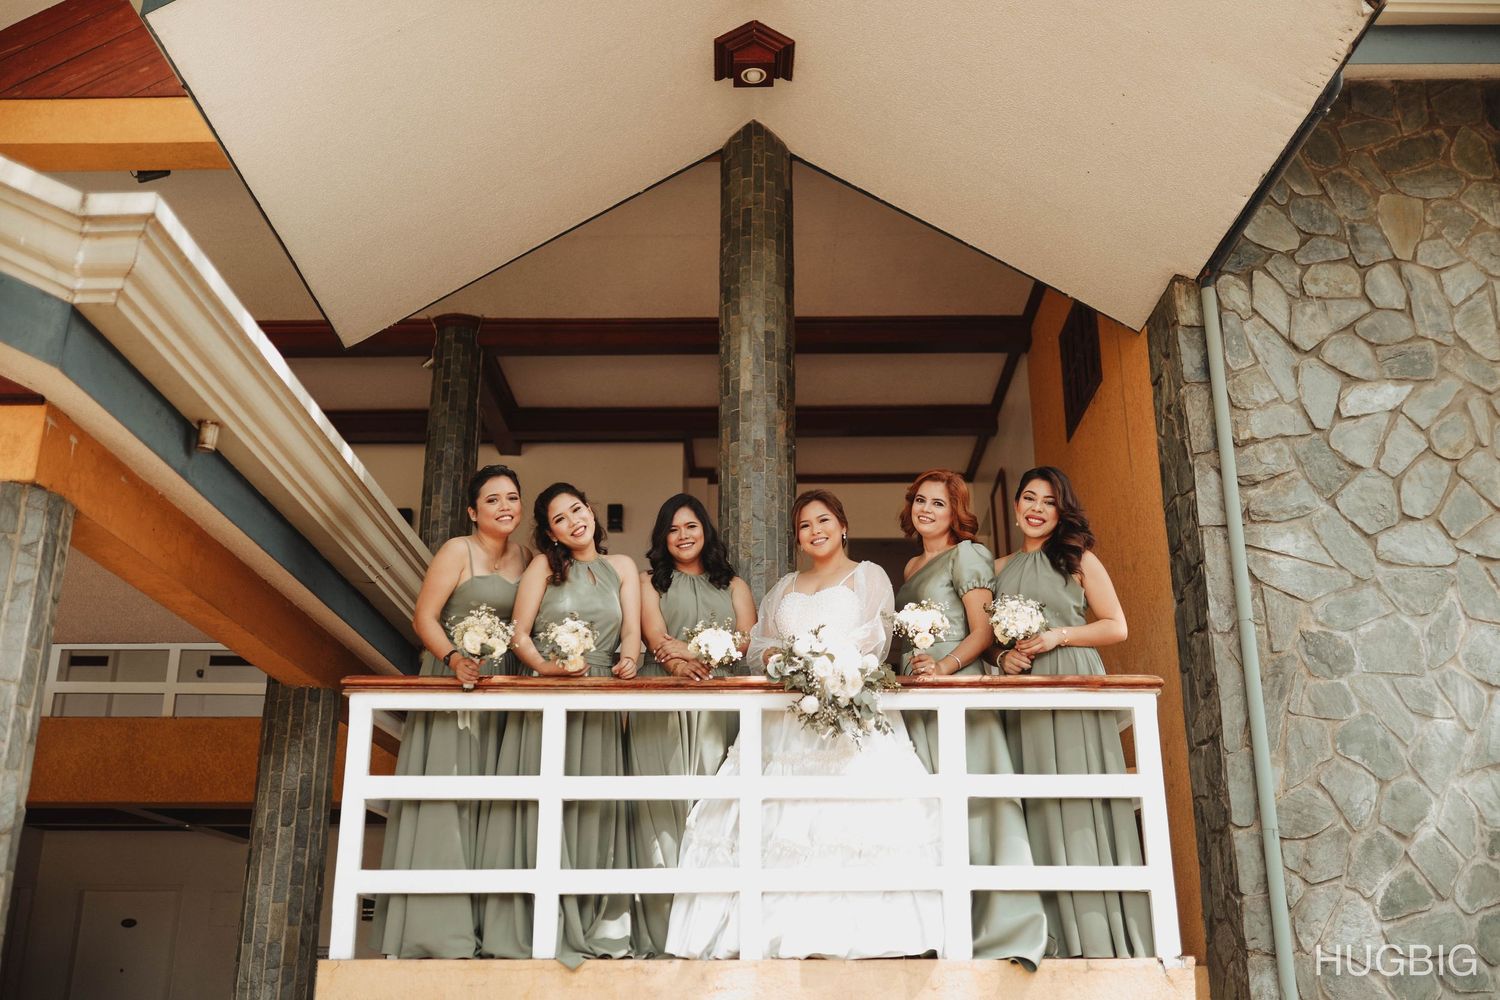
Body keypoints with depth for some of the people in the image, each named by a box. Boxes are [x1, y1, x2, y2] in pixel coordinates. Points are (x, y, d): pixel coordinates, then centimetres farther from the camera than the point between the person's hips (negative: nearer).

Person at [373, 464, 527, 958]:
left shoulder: (523, 557, 11)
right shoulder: (457, 551, -6)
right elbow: (424, 617, -10)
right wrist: (455, 658, -25)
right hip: (452, 679, -6)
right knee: (444, 795, -8)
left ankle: (480, 920, 13)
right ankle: (437, 926, -4)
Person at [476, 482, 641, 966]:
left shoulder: (621, 567, 14)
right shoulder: (544, 566, 7)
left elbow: (632, 629, 5)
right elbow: (519, 634, 1)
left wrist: (628, 660, -16)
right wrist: (545, 666, -17)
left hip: (601, 705, 2)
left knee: (596, 808, 1)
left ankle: (598, 925, 6)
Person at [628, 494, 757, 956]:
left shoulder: (733, 586, 21)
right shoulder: (650, 583, 19)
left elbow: (748, 639, 6)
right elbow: (653, 633, 0)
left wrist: (699, 654, -13)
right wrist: (673, 658, -21)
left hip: (720, 706, 1)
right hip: (662, 706, -1)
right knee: (664, 805, -9)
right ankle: (663, 930, -9)